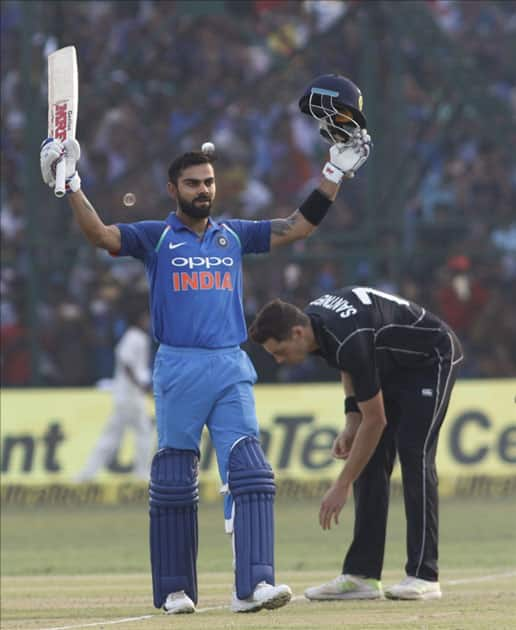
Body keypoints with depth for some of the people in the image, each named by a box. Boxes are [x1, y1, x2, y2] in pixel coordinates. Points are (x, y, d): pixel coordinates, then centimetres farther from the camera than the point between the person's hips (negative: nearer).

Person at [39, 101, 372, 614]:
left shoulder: (234, 235, 16)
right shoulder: (155, 237, 6)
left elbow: (299, 226, 15)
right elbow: (99, 234, -8)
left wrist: (334, 176, 8)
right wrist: (71, 184, -20)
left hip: (232, 369, 2)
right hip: (178, 369, -2)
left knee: (249, 474, -10)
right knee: (173, 483, 1)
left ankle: (252, 585, -17)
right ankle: (174, 590, 10)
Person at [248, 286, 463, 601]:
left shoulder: (349, 341, -37)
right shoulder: (312, 319, -12)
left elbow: (376, 420, -30)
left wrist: (343, 486, -26)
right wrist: (352, 421, -2)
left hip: (433, 359, -9)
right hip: (393, 365, 9)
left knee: (414, 452, -18)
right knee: (371, 458, 0)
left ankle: (424, 576, -18)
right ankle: (362, 575, -3)